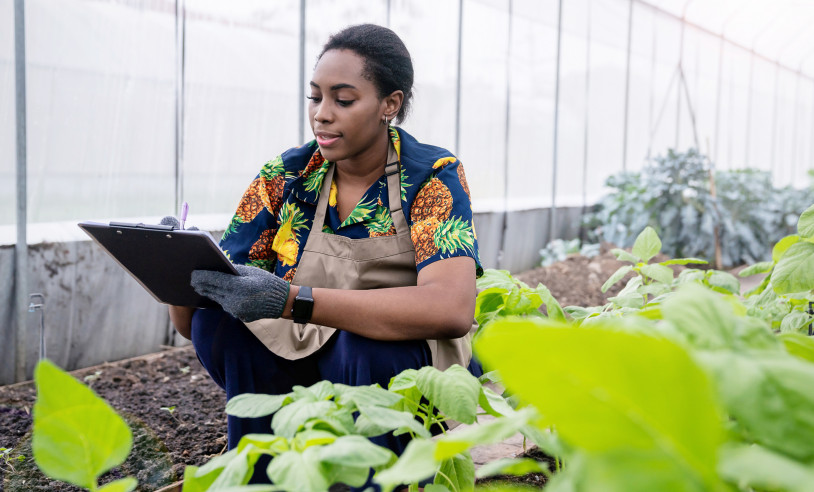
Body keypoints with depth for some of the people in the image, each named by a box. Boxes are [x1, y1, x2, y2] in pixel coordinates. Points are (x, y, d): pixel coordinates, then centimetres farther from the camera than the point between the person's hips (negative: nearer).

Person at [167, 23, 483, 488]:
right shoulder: (286, 176, -2)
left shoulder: (433, 177, -12)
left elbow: (452, 310, -32)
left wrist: (292, 302, -39)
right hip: (308, 368, 4)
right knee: (218, 320, -19)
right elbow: (192, 324, -2)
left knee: (365, 347, -34)